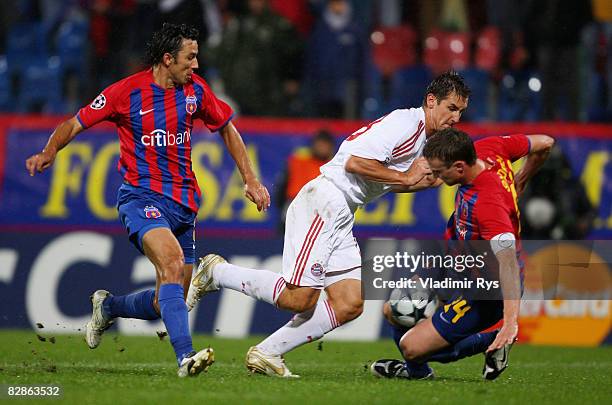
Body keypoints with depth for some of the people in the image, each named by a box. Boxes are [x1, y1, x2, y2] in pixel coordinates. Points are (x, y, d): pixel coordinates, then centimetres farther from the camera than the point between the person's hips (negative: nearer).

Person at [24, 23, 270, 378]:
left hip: (184, 204, 6)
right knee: (172, 263, -33)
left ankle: (108, 306, 36)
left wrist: (250, 180, 16)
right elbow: (75, 124, -1)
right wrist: (50, 152, -21)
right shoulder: (126, 92, -8)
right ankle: (185, 356, -40)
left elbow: (227, 129, 20)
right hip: (142, 197, -5)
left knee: (166, 304, 5)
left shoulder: (196, 90, 5)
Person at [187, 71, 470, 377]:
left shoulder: (422, 137, 18)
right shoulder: (405, 122, -13)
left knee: (350, 305, 0)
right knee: (299, 298, -17)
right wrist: (406, 177, -12)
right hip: (324, 201, -10)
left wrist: (429, 180, 14)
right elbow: (355, 162, -22)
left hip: (341, 219, 10)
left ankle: (266, 354, 4)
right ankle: (216, 273, 1)